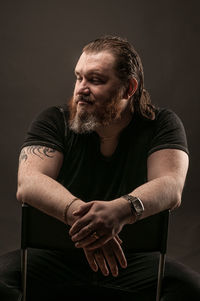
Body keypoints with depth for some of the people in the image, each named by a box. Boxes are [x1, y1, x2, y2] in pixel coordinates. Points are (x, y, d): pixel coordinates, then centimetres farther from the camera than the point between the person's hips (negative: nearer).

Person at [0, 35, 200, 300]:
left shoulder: (161, 125, -2)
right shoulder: (54, 121, -2)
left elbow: (171, 189, -18)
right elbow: (28, 184, -18)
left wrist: (122, 209, -40)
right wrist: (77, 212, -38)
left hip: (134, 261, 1)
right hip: (57, 257, 0)